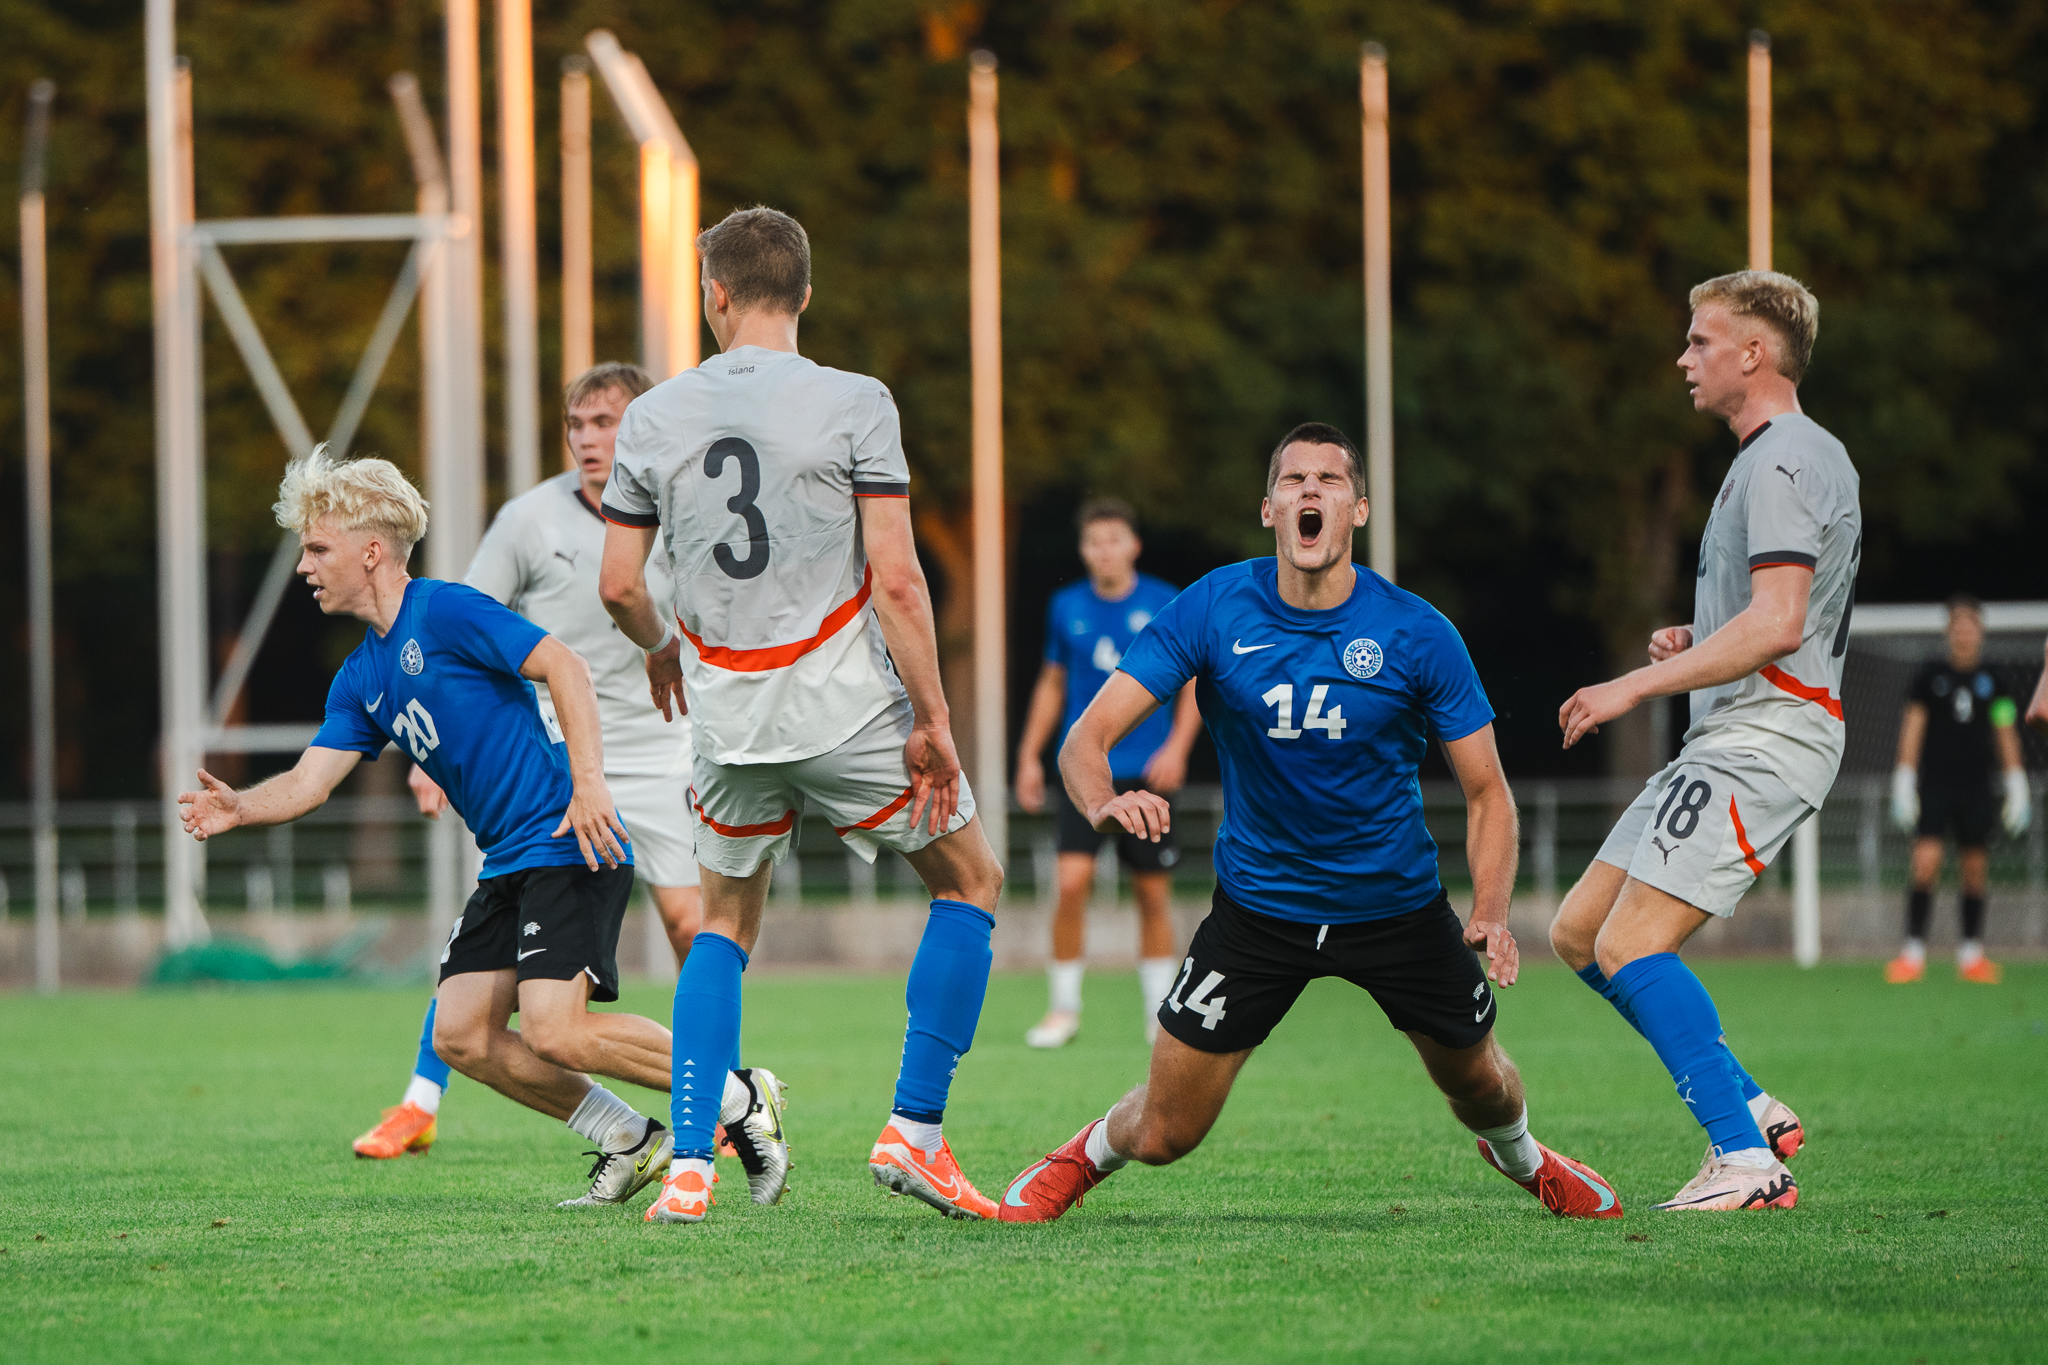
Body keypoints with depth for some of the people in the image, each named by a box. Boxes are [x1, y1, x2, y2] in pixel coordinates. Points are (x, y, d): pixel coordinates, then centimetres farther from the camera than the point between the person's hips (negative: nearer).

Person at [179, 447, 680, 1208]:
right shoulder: (360, 680, 15)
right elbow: (311, 780, 10)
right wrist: (240, 808, -11)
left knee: (553, 1031, -21)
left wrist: (588, 782, -25)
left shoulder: (445, 613, -10)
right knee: (462, 1038, 1)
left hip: (569, 847, -9)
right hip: (507, 864, 9)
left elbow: (564, 667, -15)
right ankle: (631, 1144, 11)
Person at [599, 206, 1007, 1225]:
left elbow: (618, 584, 4)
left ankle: (688, 1167, 8)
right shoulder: (854, 404, -9)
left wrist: (661, 647, 26)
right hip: (847, 704, -3)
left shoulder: (654, 417, 1)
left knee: (725, 921, 21)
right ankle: (914, 1131, 5)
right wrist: (932, 720, -8)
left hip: (725, 710, 3)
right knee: (969, 881, 15)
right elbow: (896, 578, -13)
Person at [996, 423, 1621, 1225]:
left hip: (1396, 904, 1)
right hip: (1256, 908, -1)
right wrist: (1104, 804, -37)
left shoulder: (1416, 633, -13)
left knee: (1481, 1088, 15)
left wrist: (1490, 913, -22)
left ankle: (1521, 1157, 53)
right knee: (1162, 1136, -3)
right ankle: (1089, 1154, 33)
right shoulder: (1213, 609, -13)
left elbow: (1485, 789, -6)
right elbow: (1088, 738, -14)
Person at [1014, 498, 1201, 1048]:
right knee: (1072, 882, -14)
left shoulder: (1164, 605, -1)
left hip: (1147, 773, -1)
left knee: (1153, 895, 2)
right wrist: (1029, 755, 14)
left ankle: (1160, 1013, 16)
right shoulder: (1066, 607, 6)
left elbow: (1193, 682, 5)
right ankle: (1064, 1009, -3)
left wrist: (1177, 746, -8)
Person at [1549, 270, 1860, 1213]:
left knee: (1631, 944, -17)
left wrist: (1638, 685, -20)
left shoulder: (1783, 460, -12)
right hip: (1729, 739, 11)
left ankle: (1747, 1161, -18)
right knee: (1578, 932, 9)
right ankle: (1748, 1109, 10)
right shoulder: (1785, 456, 22)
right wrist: (1693, 644, 12)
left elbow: (1778, 622, -23)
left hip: (1762, 737, -11)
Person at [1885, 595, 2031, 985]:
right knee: (1926, 863, -13)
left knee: (1975, 871, 3)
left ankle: (1971, 955, 13)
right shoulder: (1930, 675, 3)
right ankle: (1913, 953, -10)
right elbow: (1913, 727, 4)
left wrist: (2017, 788, 5)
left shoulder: (1991, 681, 8)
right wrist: (1904, 783, -2)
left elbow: (2006, 734, 10)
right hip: (1934, 785, -2)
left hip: (1976, 789, 2)